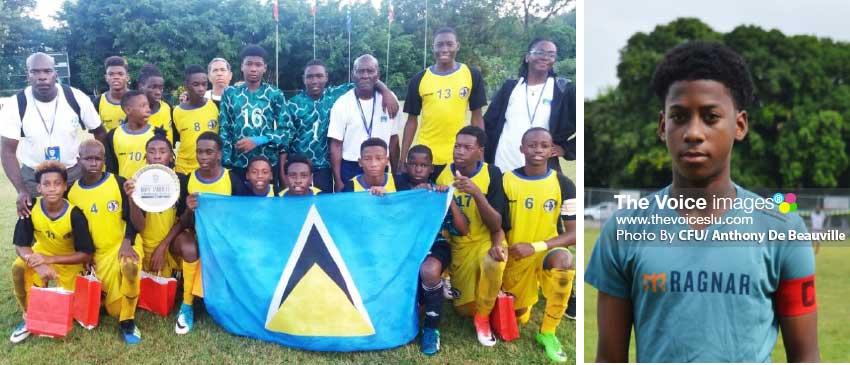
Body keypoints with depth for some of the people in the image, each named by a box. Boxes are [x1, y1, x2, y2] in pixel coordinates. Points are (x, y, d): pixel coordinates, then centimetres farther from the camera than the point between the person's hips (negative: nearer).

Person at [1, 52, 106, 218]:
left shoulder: (77, 99, -13)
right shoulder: (15, 106, -14)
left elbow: (99, 132, 1)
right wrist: (21, 190, -20)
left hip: (74, 173, 1)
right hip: (33, 177, 0)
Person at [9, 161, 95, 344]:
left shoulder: (74, 214, -29)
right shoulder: (31, 208, -23)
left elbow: (86, 254, -24)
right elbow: (20, 246, -19)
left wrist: (49, 259, -33)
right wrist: (39, 265, -39)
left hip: (70, 260, -2)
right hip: (41, 253, 2)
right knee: (18, 268, -28)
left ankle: (67, 293, 34)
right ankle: (29, 317, -8)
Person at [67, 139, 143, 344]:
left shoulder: (119, 183, -7)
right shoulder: (73, 192, 1)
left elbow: (131, 217, -6)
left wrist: (127, 243, -21)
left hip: (125, 244, -3)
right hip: (99, 253, 3)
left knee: (130, 266, -40)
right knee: (115, 310, -2)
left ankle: (128, 321, -19)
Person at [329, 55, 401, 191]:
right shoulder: (342, 103, -7)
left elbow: (393, 138, 6)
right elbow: (336, 145, -6)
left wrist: (395, 173, 7)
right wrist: (338, 181, -8)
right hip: (350, 169, -2)